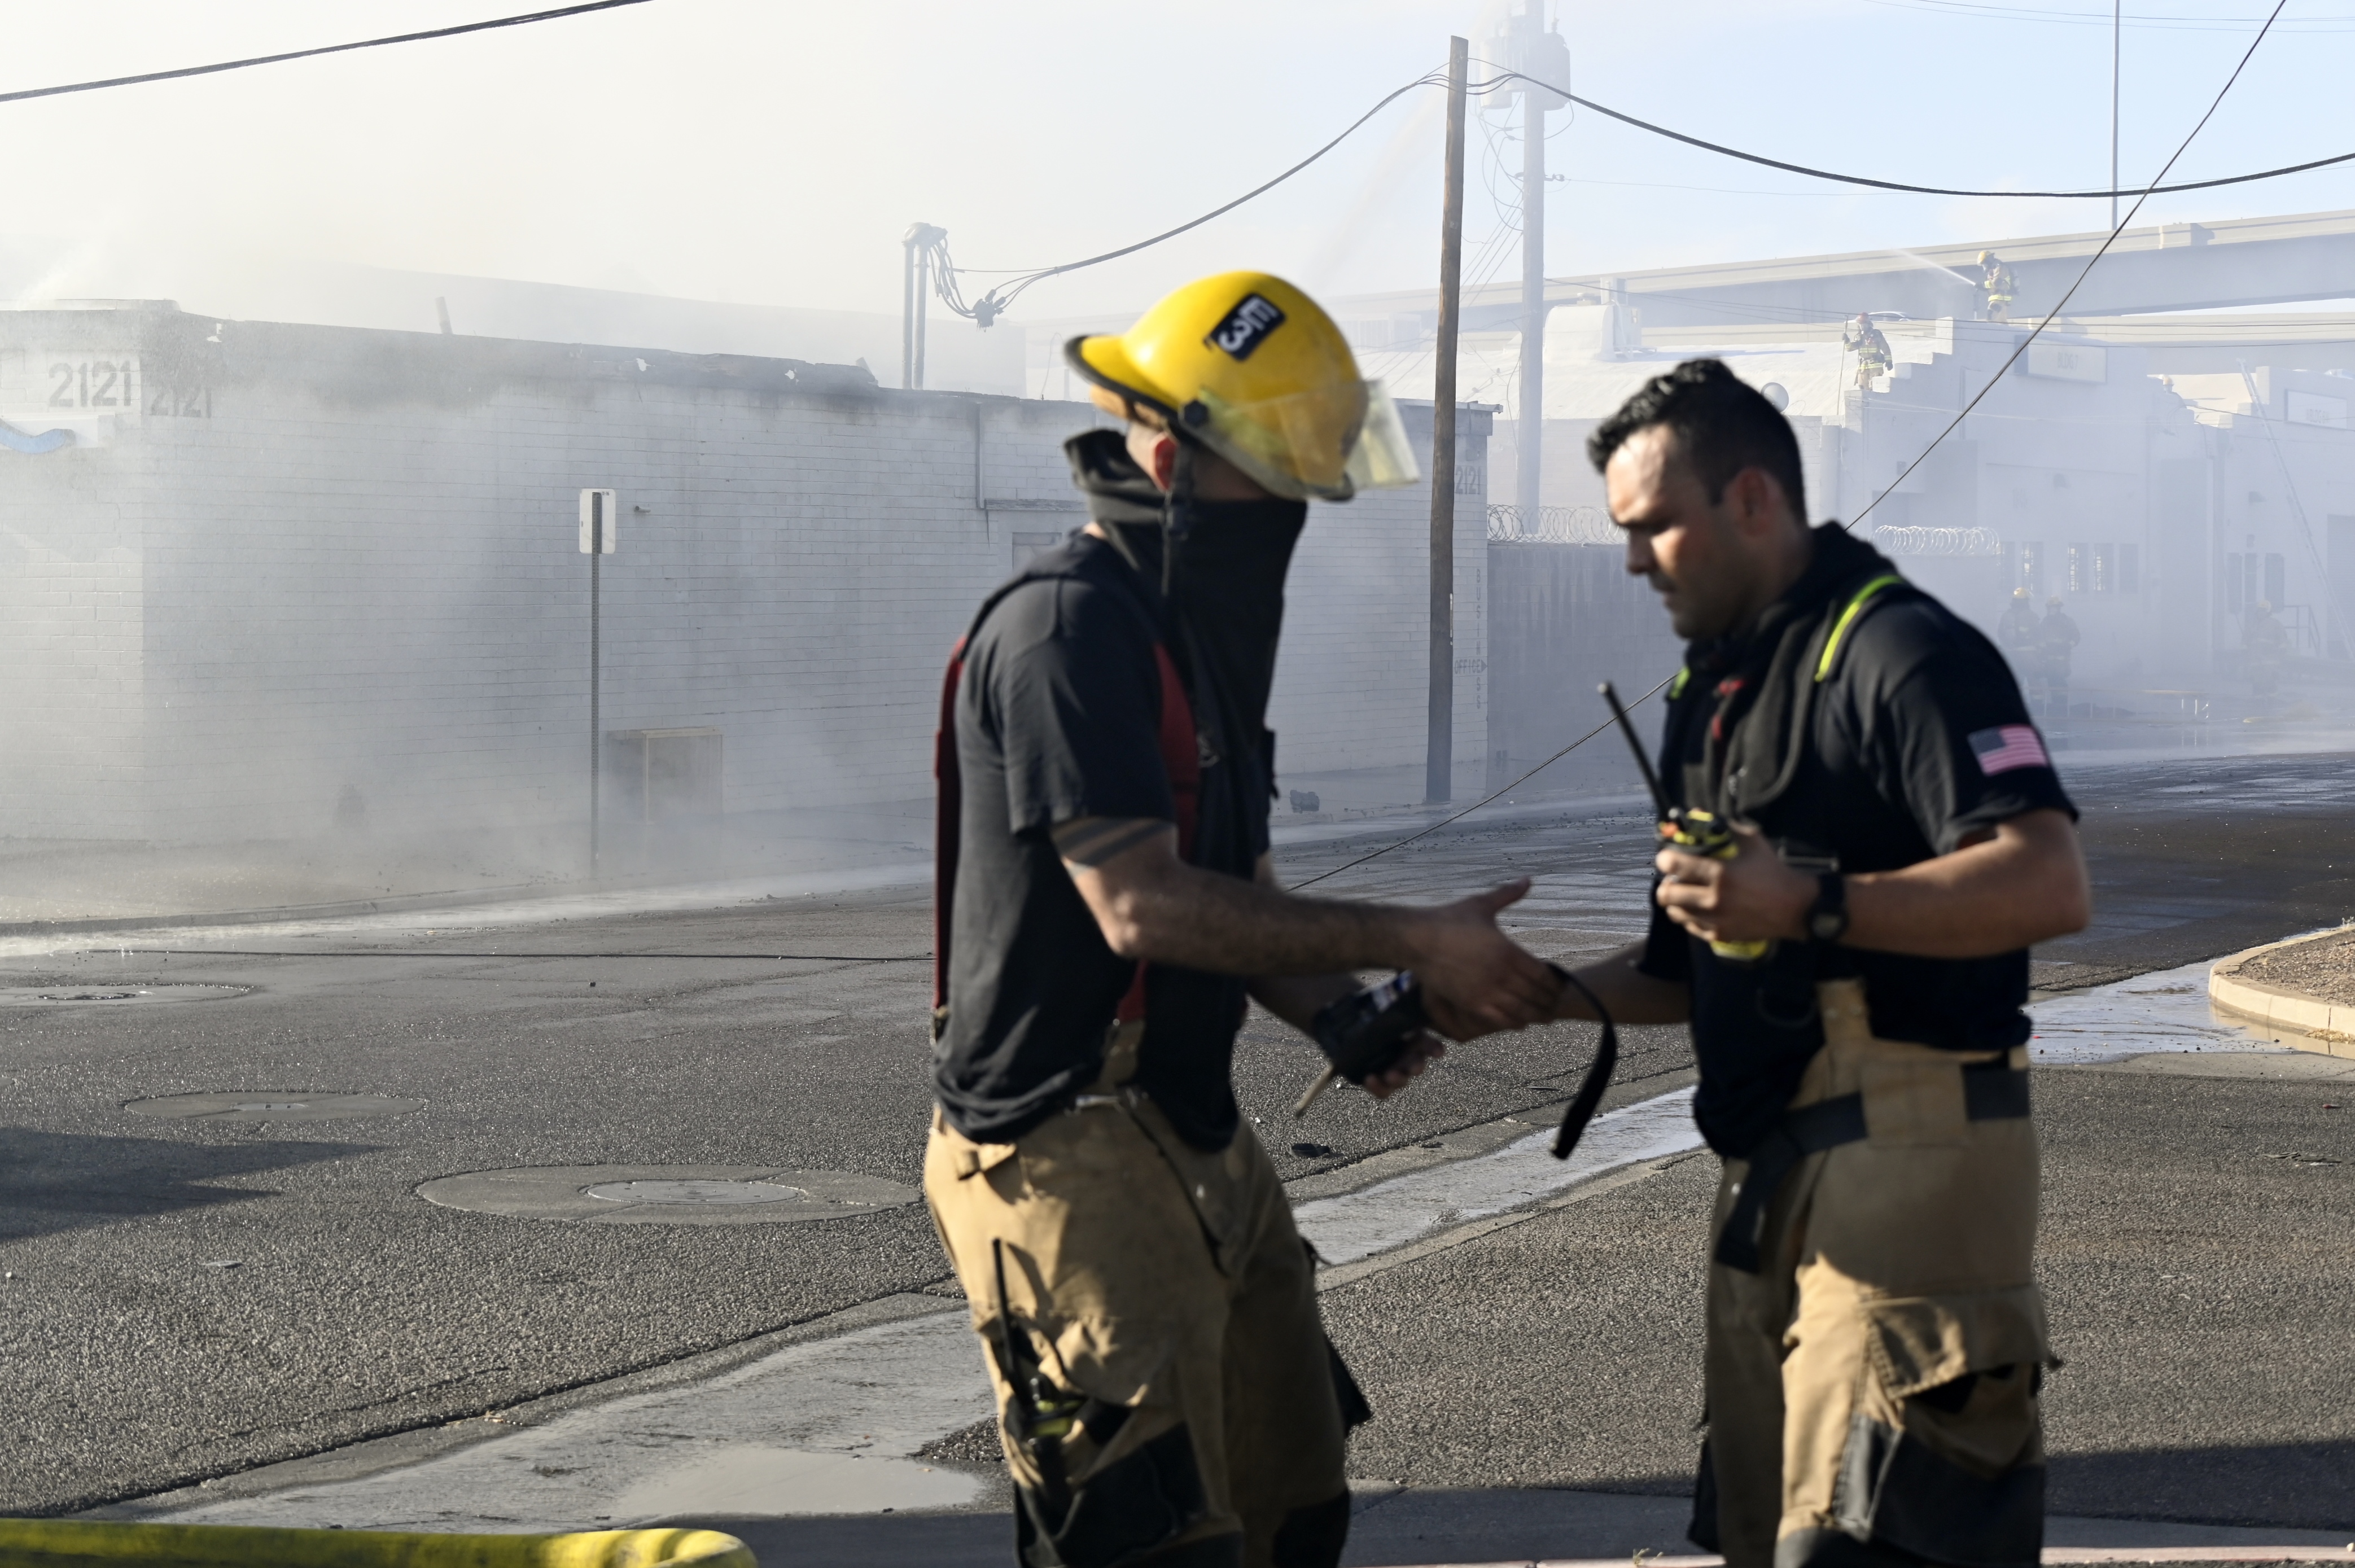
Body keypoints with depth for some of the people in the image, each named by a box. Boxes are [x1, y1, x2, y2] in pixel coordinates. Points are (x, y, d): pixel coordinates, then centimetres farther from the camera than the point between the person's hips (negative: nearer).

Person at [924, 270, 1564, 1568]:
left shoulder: (1191, 632, 14)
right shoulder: (1066, 627, -17)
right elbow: (1143, 908, -24)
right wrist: (1414, 945, -20)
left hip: (1198, 1148, 10)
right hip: (1067, 1156, -10)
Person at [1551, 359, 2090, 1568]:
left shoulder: (1900, 653, -10)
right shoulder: (1716, 686, 20)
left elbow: (2049, 884, -24)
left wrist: (1813, 905, -30)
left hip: (1906, 1159, -9)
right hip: (1770, 1173, 10)